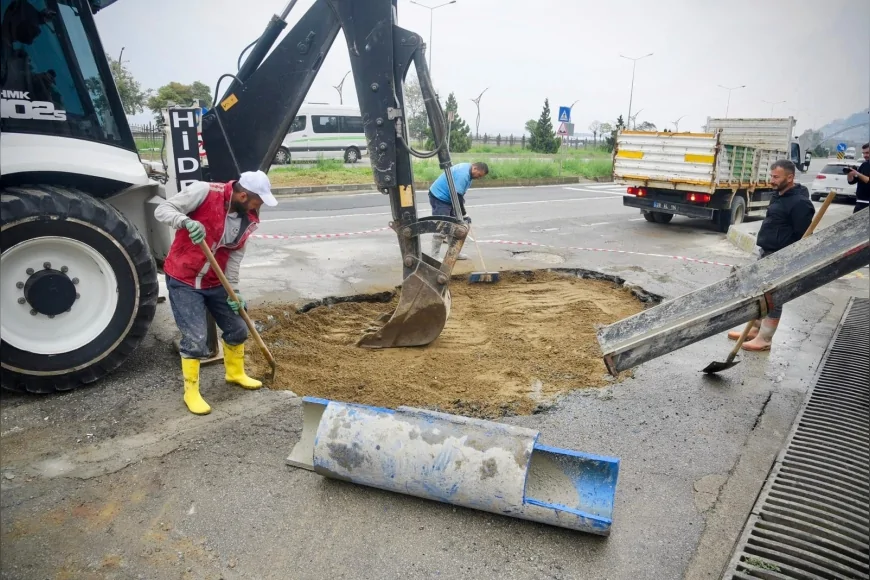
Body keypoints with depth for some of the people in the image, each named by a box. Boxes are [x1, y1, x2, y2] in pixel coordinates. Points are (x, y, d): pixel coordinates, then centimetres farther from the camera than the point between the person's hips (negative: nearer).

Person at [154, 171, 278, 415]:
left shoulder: (249, 219, -4)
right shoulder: (204, 192, -21)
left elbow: (235, 254, 1)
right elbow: (162, 210, -19)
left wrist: (234, 290, -5)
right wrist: (186, 221, -40)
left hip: (215, 282, 6)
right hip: (183, 281, -6)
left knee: (237, 328, 13)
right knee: (196, 338, -9)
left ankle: (235, 373, 40)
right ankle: (191, 392, 13)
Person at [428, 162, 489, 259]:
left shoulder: (468, 169, 4)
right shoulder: (463, 174, -28)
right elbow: (456, 196, -30)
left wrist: (462, 200, 5)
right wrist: (464, 215, -25)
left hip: (448, 198, 10)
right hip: (439, 197, -10)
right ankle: (435, 257, -8)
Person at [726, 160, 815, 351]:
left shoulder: (799, 202, -20)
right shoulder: (779, 195, 11)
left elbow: (803, 237, -21)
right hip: (766, 253, 10)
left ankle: (764, 339, 7)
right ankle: (755, 329, 30)